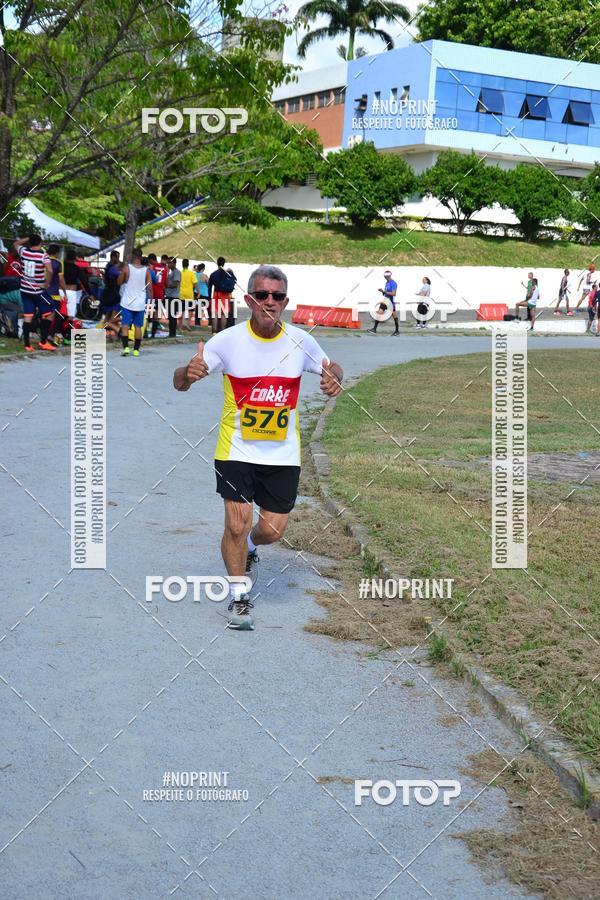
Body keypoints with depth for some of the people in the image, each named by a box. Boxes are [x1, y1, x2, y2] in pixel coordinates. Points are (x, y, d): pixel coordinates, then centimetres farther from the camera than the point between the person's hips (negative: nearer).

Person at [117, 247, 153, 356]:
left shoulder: (126, 268, -7)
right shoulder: (146, 270, -2)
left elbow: (119, 282, 3)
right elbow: (149, 288, -2)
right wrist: (150, 300, 8)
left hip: (127, 302, -2)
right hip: (140, 304, 2)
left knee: (125, 326, 1)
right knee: (138, 327, 9)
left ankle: (126, 347, -13)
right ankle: (136, 349, 10)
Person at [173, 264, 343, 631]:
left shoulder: (300, 341, -5)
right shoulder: (228, 340, -11)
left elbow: (331, 368, 12)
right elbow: (179, 383, -7)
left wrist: (334, 378, -13)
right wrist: (189, 373, -32)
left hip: (283, 453, 2)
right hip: (236, 449, -2)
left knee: (273, 529, 3)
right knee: (236, 524, -9)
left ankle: (249, 547, 41)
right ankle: (239, 597, 15)